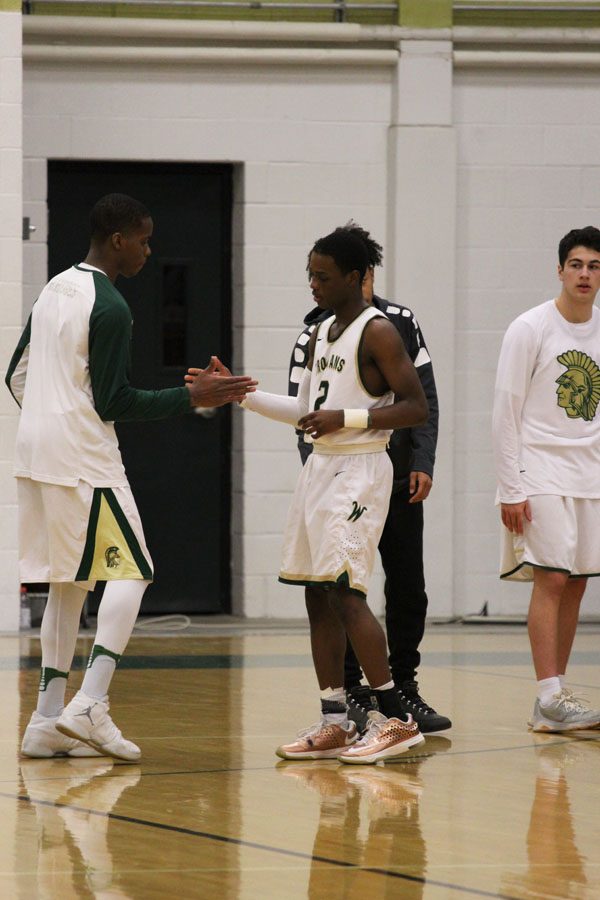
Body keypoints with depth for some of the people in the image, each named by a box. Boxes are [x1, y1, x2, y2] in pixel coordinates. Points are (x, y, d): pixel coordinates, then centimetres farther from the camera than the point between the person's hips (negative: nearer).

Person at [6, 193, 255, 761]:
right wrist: (192, 398, -12)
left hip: (36, 453, 9)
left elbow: (16, 376, 19)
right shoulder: (109, 307, -14)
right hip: (84, 459, -9)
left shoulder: (54, 290, 14)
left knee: (67, 583, 12)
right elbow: (114, 403, -16)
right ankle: (89, 706, -18)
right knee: (129, 571, -5)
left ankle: (48, 721, 9)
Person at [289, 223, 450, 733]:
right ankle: (351, 693, 6)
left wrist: (423, 463, -3)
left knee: (408, 591, 4)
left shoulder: (402, 325, 7)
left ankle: (404, 687, 14)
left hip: (400, 481, 2)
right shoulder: (315, 336, 1)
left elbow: (424, 400, 7)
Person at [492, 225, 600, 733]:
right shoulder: (531, 329, -7)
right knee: (552, 578, -13)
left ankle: (555, 696, 11)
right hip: (542, 468, -6)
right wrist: (511, 489, -12)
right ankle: (550, 700, -16)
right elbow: (506, 411, -8)